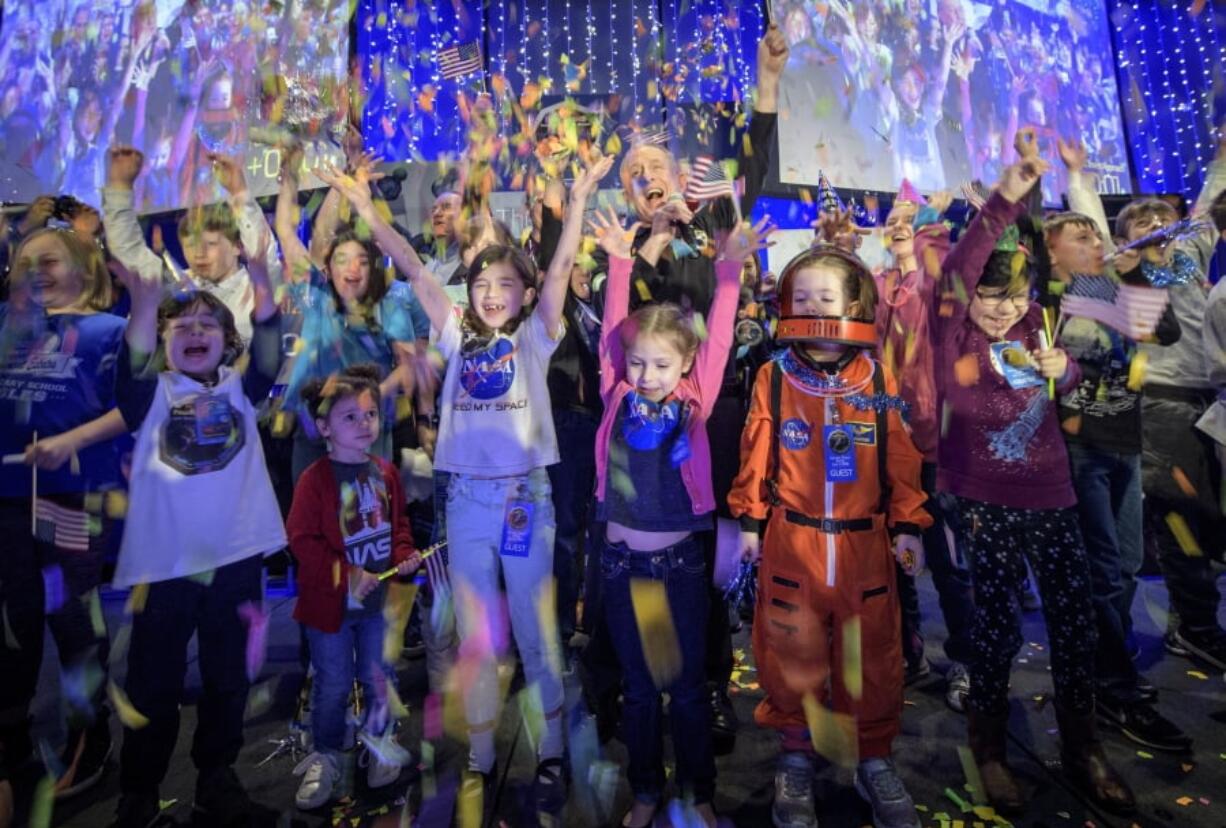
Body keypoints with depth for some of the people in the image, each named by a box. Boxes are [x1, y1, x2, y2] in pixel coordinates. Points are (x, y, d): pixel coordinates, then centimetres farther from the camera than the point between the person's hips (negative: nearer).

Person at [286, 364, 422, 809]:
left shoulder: (386, 472, 0)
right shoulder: (315, 479, -16)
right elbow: (302, 540, -17)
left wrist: (404, 555, -6)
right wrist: (346, 576, -21)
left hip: (380, 598, 4)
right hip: (330, 604, -4)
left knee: (378, 679, 17)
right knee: (333, 685, 12)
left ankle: (377, 745, 39)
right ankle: (328, 756, 34)